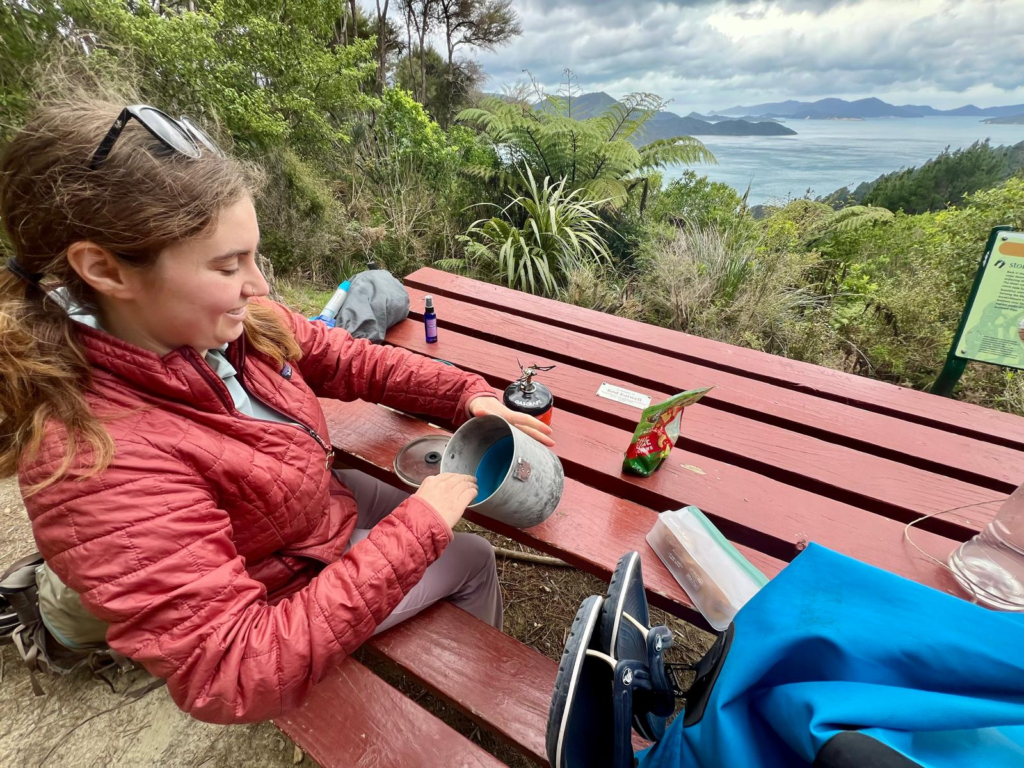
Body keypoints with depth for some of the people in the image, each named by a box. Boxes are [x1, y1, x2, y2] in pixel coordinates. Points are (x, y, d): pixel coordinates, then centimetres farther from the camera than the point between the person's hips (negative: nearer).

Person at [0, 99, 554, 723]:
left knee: (458, 535, 21)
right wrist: (418, 527, -36)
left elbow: (350, 361, -5)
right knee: (472, 562, 10)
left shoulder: (233, 324, -19)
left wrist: (467, 396, -13)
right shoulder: (99, 463, -38)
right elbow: (237, 678, -36)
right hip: (288, 597, -6)